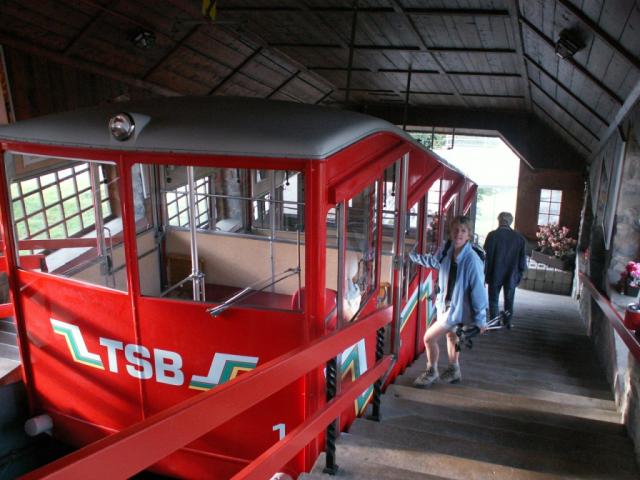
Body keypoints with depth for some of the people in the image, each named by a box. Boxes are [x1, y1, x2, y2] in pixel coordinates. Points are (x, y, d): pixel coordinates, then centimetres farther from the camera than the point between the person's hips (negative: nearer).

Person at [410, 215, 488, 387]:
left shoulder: (471, 260, -28)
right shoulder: (448, 253, -6)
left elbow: (478, 289, -24)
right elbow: (431, 261, 15)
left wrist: (481, 319, -20)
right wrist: (410, 255, 10)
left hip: (457, 310, -8)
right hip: (447, 306, 8)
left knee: (429, 338, -2)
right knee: (451, 335, 24)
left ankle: (431, 373, 22)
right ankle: (453, 371, 46)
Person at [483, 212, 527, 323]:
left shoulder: (493, 235, -11)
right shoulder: (519, 238, -2)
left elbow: (487, 256, -10)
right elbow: (522, 259, -1)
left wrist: (485, 274, -2)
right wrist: (519, 274, 9)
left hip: (495, 275, -2)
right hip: (511, 276, 2)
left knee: (494, 300, 8)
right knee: (509, 300, 14)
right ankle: (508, 322, 18)